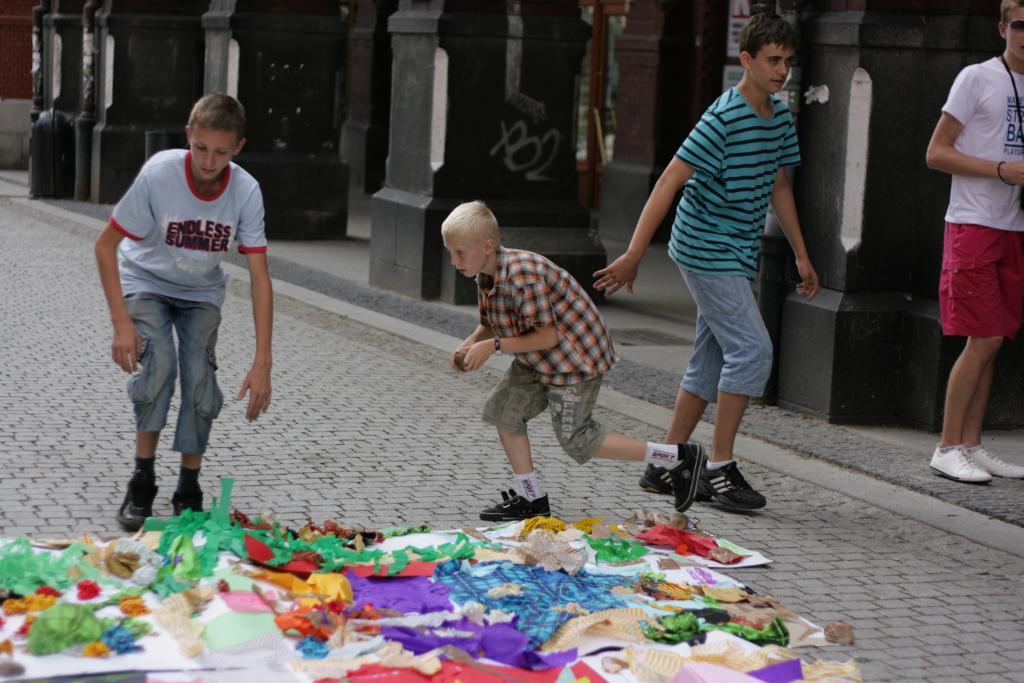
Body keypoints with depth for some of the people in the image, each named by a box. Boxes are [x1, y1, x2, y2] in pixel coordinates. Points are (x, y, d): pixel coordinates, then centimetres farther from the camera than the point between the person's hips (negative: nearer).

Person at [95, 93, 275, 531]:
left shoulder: (246, 191, -24)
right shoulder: (159, 174, -30)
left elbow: (259, 277, -21)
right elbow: (105, 246, -20)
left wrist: (262, 363, -27)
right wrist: (122, 323, -27)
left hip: (201, 293, 2)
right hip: (146, 283, -2)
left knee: (200, 377, -15)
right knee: (159, 363, -24)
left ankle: (189, 490, 3)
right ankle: (142, 482, -9)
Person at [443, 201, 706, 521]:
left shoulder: (523, 276, -31)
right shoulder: (487, 276, -1)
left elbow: (547, 336, -29)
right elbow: (490, 324, 12)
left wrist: (493, 346, -28)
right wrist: (470, 343, -8)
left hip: (576, 356, -10)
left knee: (577, 440, -6)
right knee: (503, 409, 6)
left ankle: (679, 457, 0)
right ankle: (531, 499, 15)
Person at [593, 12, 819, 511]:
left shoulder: (780, 117, 9)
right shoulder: (723, 119, -17)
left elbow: (778, 185, 21)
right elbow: (670, 181, -19)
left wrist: (801, 256, 22)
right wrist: (633, 255, -22)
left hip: (735, 256, 9)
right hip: (707, 250, -9)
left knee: (711, 363, 10)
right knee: (752, 349, -14)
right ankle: (719, 469, -7)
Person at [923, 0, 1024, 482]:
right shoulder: (977, 78, -5)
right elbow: (936, 153, -8)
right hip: (974, 225, -6)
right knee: (983, 341, -9)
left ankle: (972, 445, 12)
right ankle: (948, 448, -1)